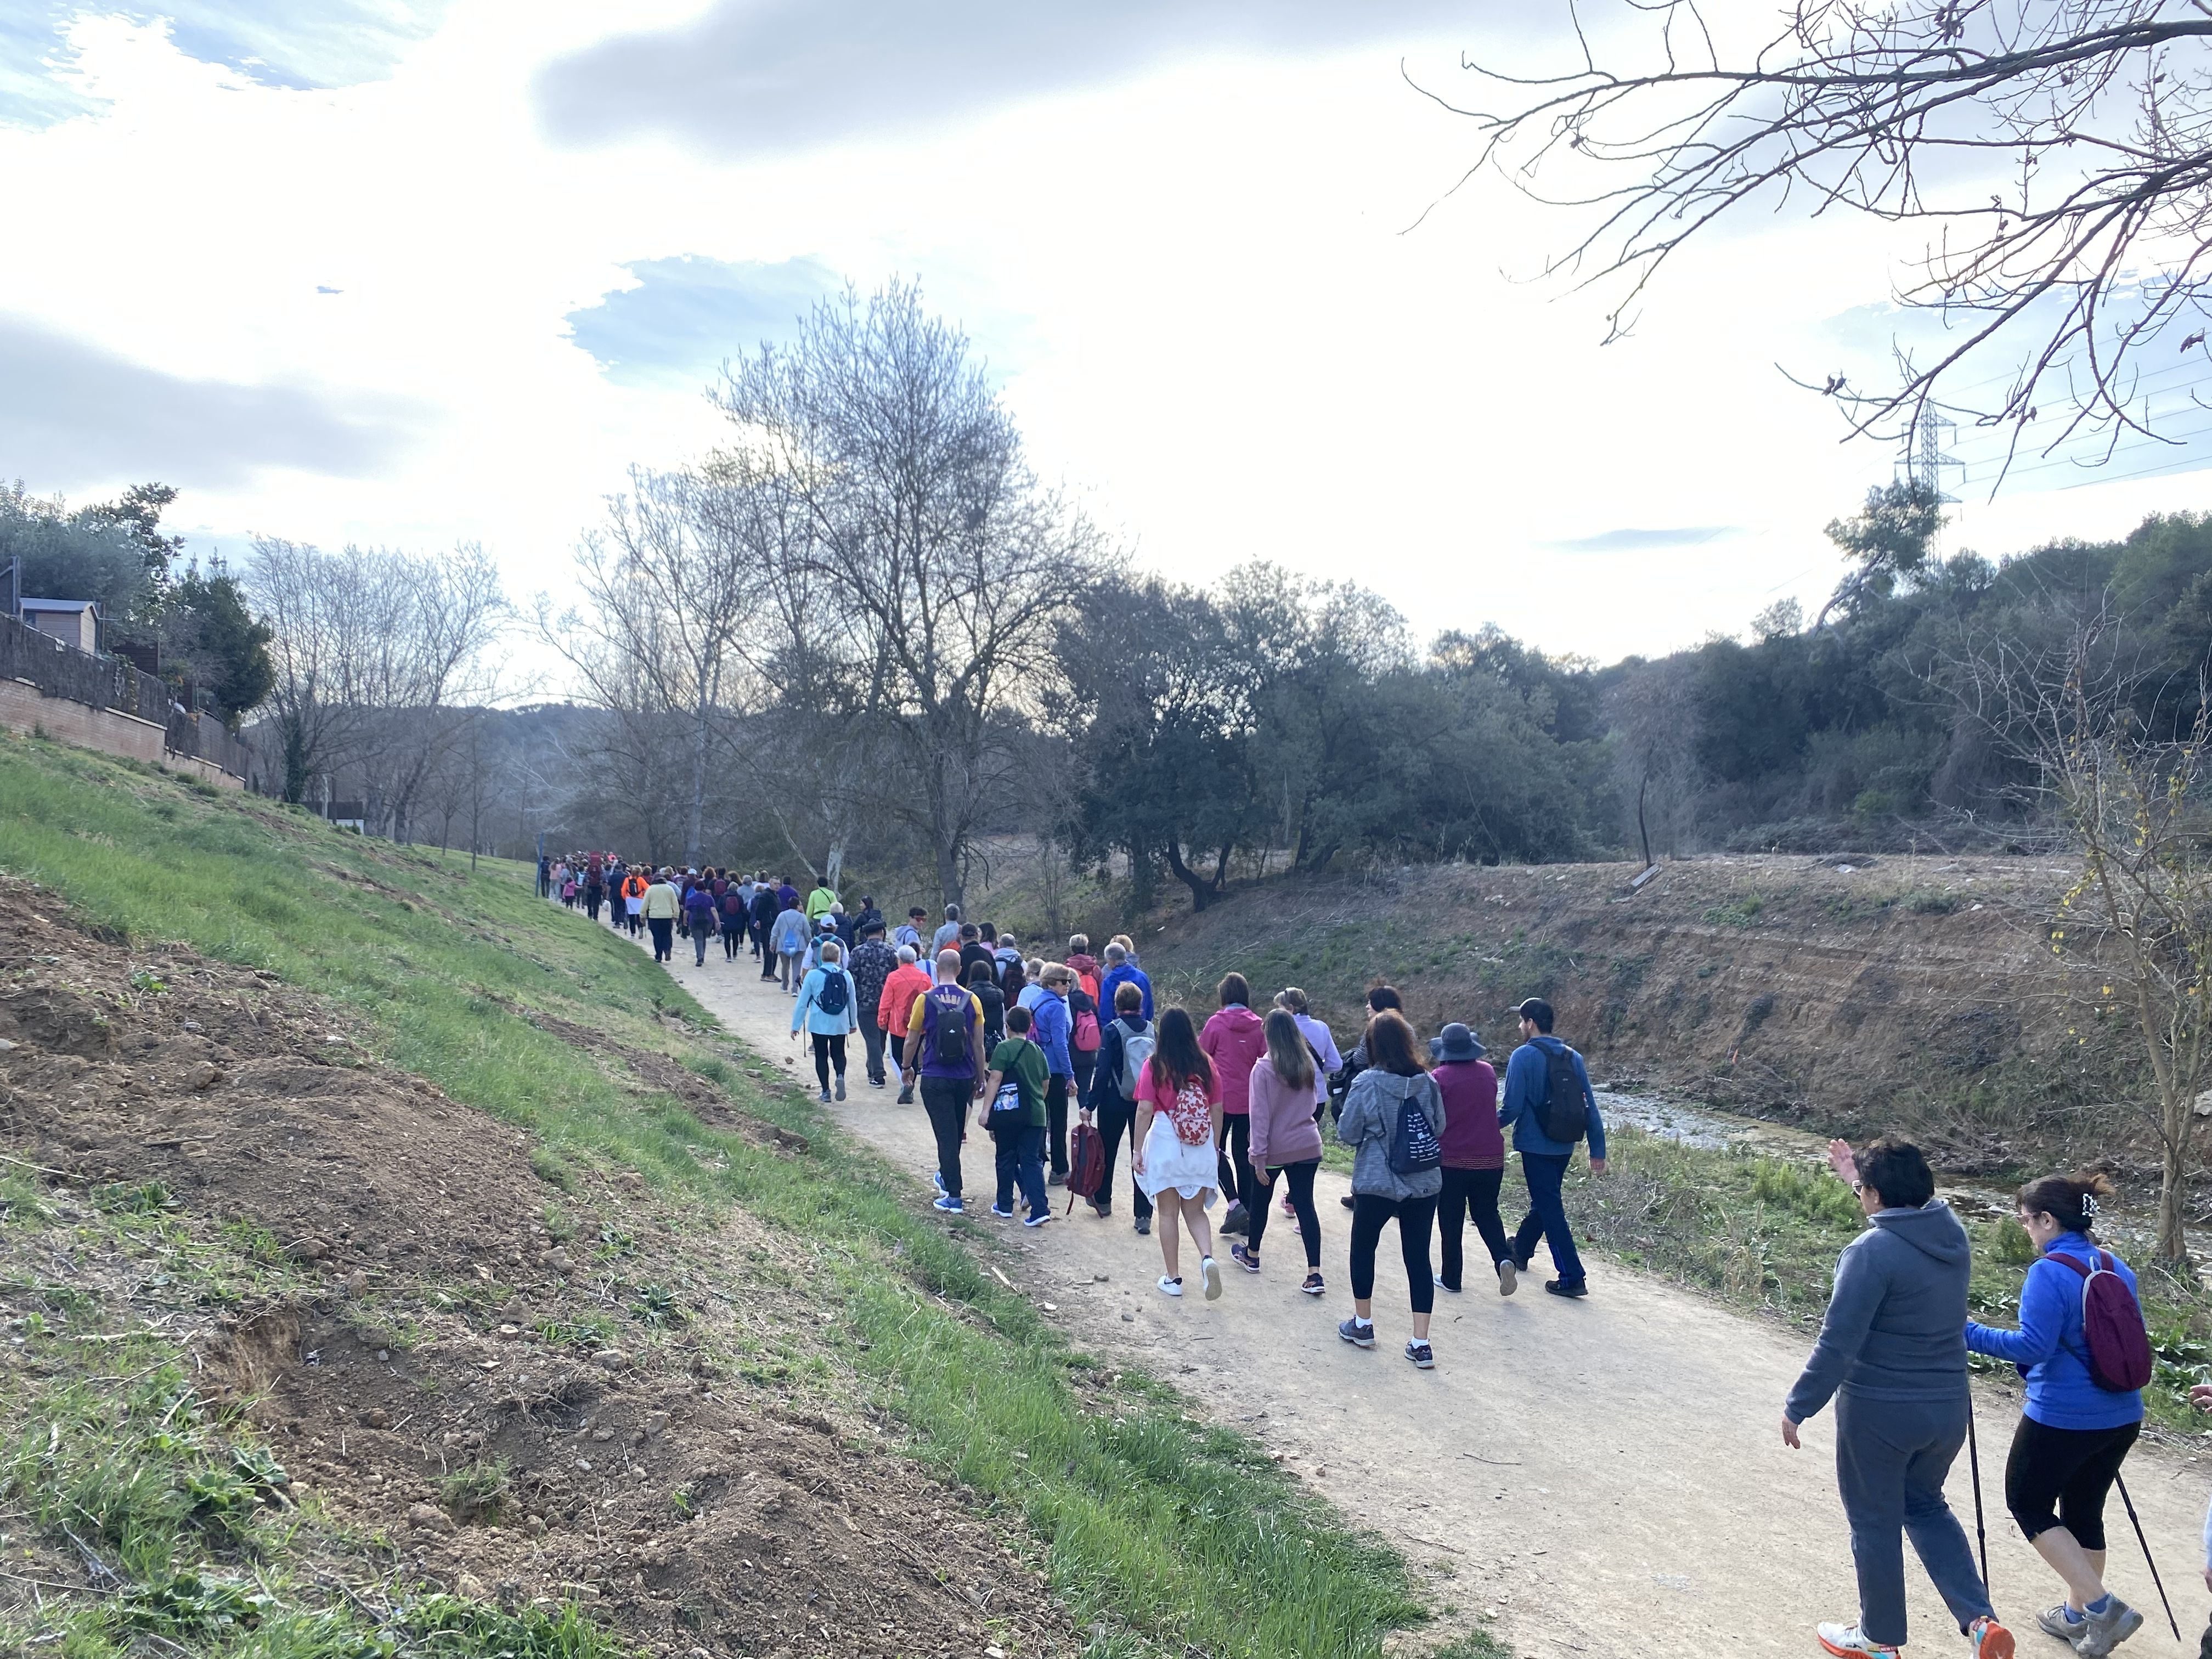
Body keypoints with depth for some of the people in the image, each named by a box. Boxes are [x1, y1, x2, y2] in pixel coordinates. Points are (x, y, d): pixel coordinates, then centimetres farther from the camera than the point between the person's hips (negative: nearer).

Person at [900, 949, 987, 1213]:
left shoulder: (925, 1000, -9)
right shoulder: (972, 1001, -4)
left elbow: (912, 1041, 0)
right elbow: (978, 1045, 0)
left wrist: (907, 1068, 17)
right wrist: (981, 1078, 10)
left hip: (935, 1079, -3)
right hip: (965, 1079, 3)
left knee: (946, 1135, -1)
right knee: (957, 1131, 21)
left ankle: (954, 1197, -3)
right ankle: (946, 1177, 41)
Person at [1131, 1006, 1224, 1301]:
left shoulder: (1154, 1066, -7)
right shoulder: (1206, 1065, 1)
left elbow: (1145, 1110, -10)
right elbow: (1217, 1110, 5)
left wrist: (1138, 1150, -3)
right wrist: (1215, 1146, 17)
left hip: (1165, 1143, -2)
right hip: (1201, 1147, 2)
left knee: (1168, 1213, 10)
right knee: (1195, 1211, 14)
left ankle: (1173, 1279, 14)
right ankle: (1207, 1258, -11)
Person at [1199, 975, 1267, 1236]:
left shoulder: (1216, 1023, -9)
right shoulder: (1259, 1026, -1)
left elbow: (1201, 1057, -3)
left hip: (1222, 1097, -4)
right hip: (1250, 1099, 4)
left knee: (1217, 1150, 9)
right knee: (1243, 1153, 12)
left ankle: (1235, 1204, -8)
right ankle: (1247, 1213, 13)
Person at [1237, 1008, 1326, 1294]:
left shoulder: (1264, 1068, -15)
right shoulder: (1306, 1064, 1)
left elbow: (1260, 1116, -15)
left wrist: (1259, 1157, -11)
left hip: (1275, 1148, -4)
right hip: (1308, 1146, 4)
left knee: (1260, 1201, 17)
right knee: (1305, 1205, 4)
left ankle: (1251, 1255, 36)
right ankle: (1314, 1274, -3)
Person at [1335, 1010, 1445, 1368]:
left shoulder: (1367, 1084, -15)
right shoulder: (1427, 1082, -4)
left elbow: (1347, 1133, -9)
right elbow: (1440, 1127, 8)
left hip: (1376, 1183, -3)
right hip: (1424, 1183, 3)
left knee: (1363, 1248, 18)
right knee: (1418, 1257, 8)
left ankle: (1363, 1324, 30)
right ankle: (1421, 1344, 6)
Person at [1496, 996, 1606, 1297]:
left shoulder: (1524, 1056, -13)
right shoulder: (1573, 1058, 5)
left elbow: (1512, 1107, -17)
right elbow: (1590, 1108, 4)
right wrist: (1598, 1151, 9)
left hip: (1536, 1146, -7)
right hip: (1564, 1147, 7)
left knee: (1551, 1210, -1)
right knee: (1543, 1202, 22)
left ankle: (1573, 1278, -3)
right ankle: (1520, 1251, 43)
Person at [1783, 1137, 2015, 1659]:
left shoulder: (1872, 1252, -23)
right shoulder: (1952, 1232, -2)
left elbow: (1837, 1344, -23)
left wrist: (1798, 1408, -14)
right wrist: (1858, 1177, 28)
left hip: (1879, 1414, -7)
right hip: (1948, 1409, 7)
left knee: (1875, 1523, 12)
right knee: (1925, 1505, 27)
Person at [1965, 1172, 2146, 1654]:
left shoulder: (2049, 1273, -19)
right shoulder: (2120, 1269, 6)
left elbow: (2033, 1346, -24)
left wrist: (1971, 1334, -17)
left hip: (2062, 1419, -8)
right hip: (2122, 1418, 8)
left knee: (2028, 1503, 10)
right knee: (2084, 1510, 20)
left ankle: (2101, 1605, 1)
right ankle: (2079, 1614, 32)